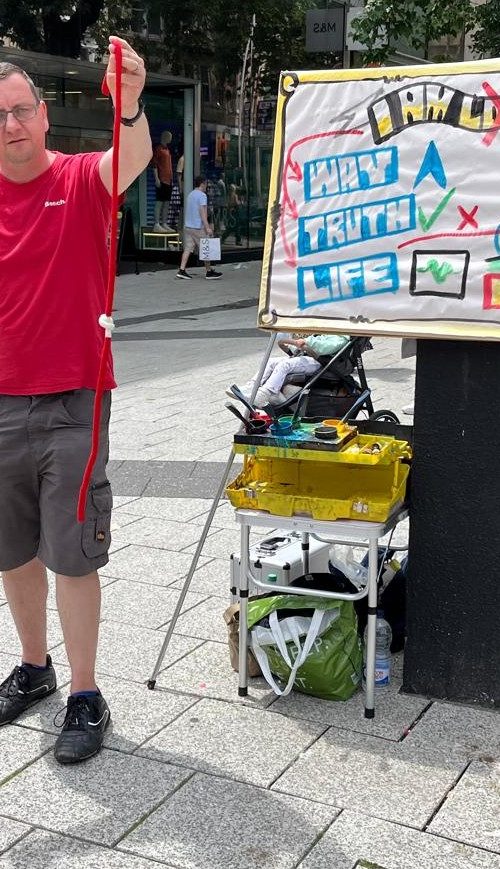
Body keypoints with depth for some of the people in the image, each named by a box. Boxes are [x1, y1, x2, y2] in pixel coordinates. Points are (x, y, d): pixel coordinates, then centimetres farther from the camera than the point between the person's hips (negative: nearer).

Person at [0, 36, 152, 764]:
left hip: (71, 402, -4)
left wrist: (129, 104, -48)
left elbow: (133, 161, -28)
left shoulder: (81, 181, -5)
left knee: (72, 555, 1)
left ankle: (86, 698, 13)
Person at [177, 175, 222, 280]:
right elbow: (202, 213, -17)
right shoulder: (202, 195, -10)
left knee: (187, 249, 4)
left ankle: (182, 270, -4)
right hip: (198, 227, -8)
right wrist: (207, 227, -17)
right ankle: (209, 271, 8)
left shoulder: (190, 194, 17)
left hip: (187, 226, 8)